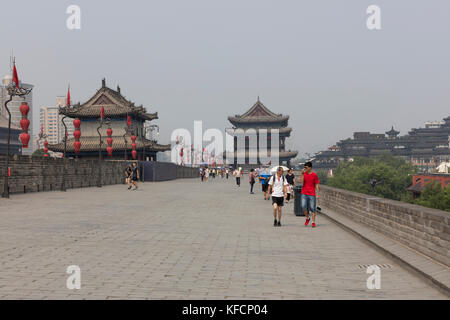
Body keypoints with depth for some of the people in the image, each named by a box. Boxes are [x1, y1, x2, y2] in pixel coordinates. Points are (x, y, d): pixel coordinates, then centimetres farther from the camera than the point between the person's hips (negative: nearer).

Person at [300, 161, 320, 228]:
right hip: (304, 193, 2)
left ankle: (313, 222, 7)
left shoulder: (314, 175, -2)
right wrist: (302, 174, -15)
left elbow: (316, 185, 2)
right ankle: (307, 218, 15)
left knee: (312, 208, 0)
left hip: (312, 194, -2)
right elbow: (301, 182, -9)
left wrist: (317, 192, -5)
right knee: (303, 207, -8)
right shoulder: (304, 174, 4)